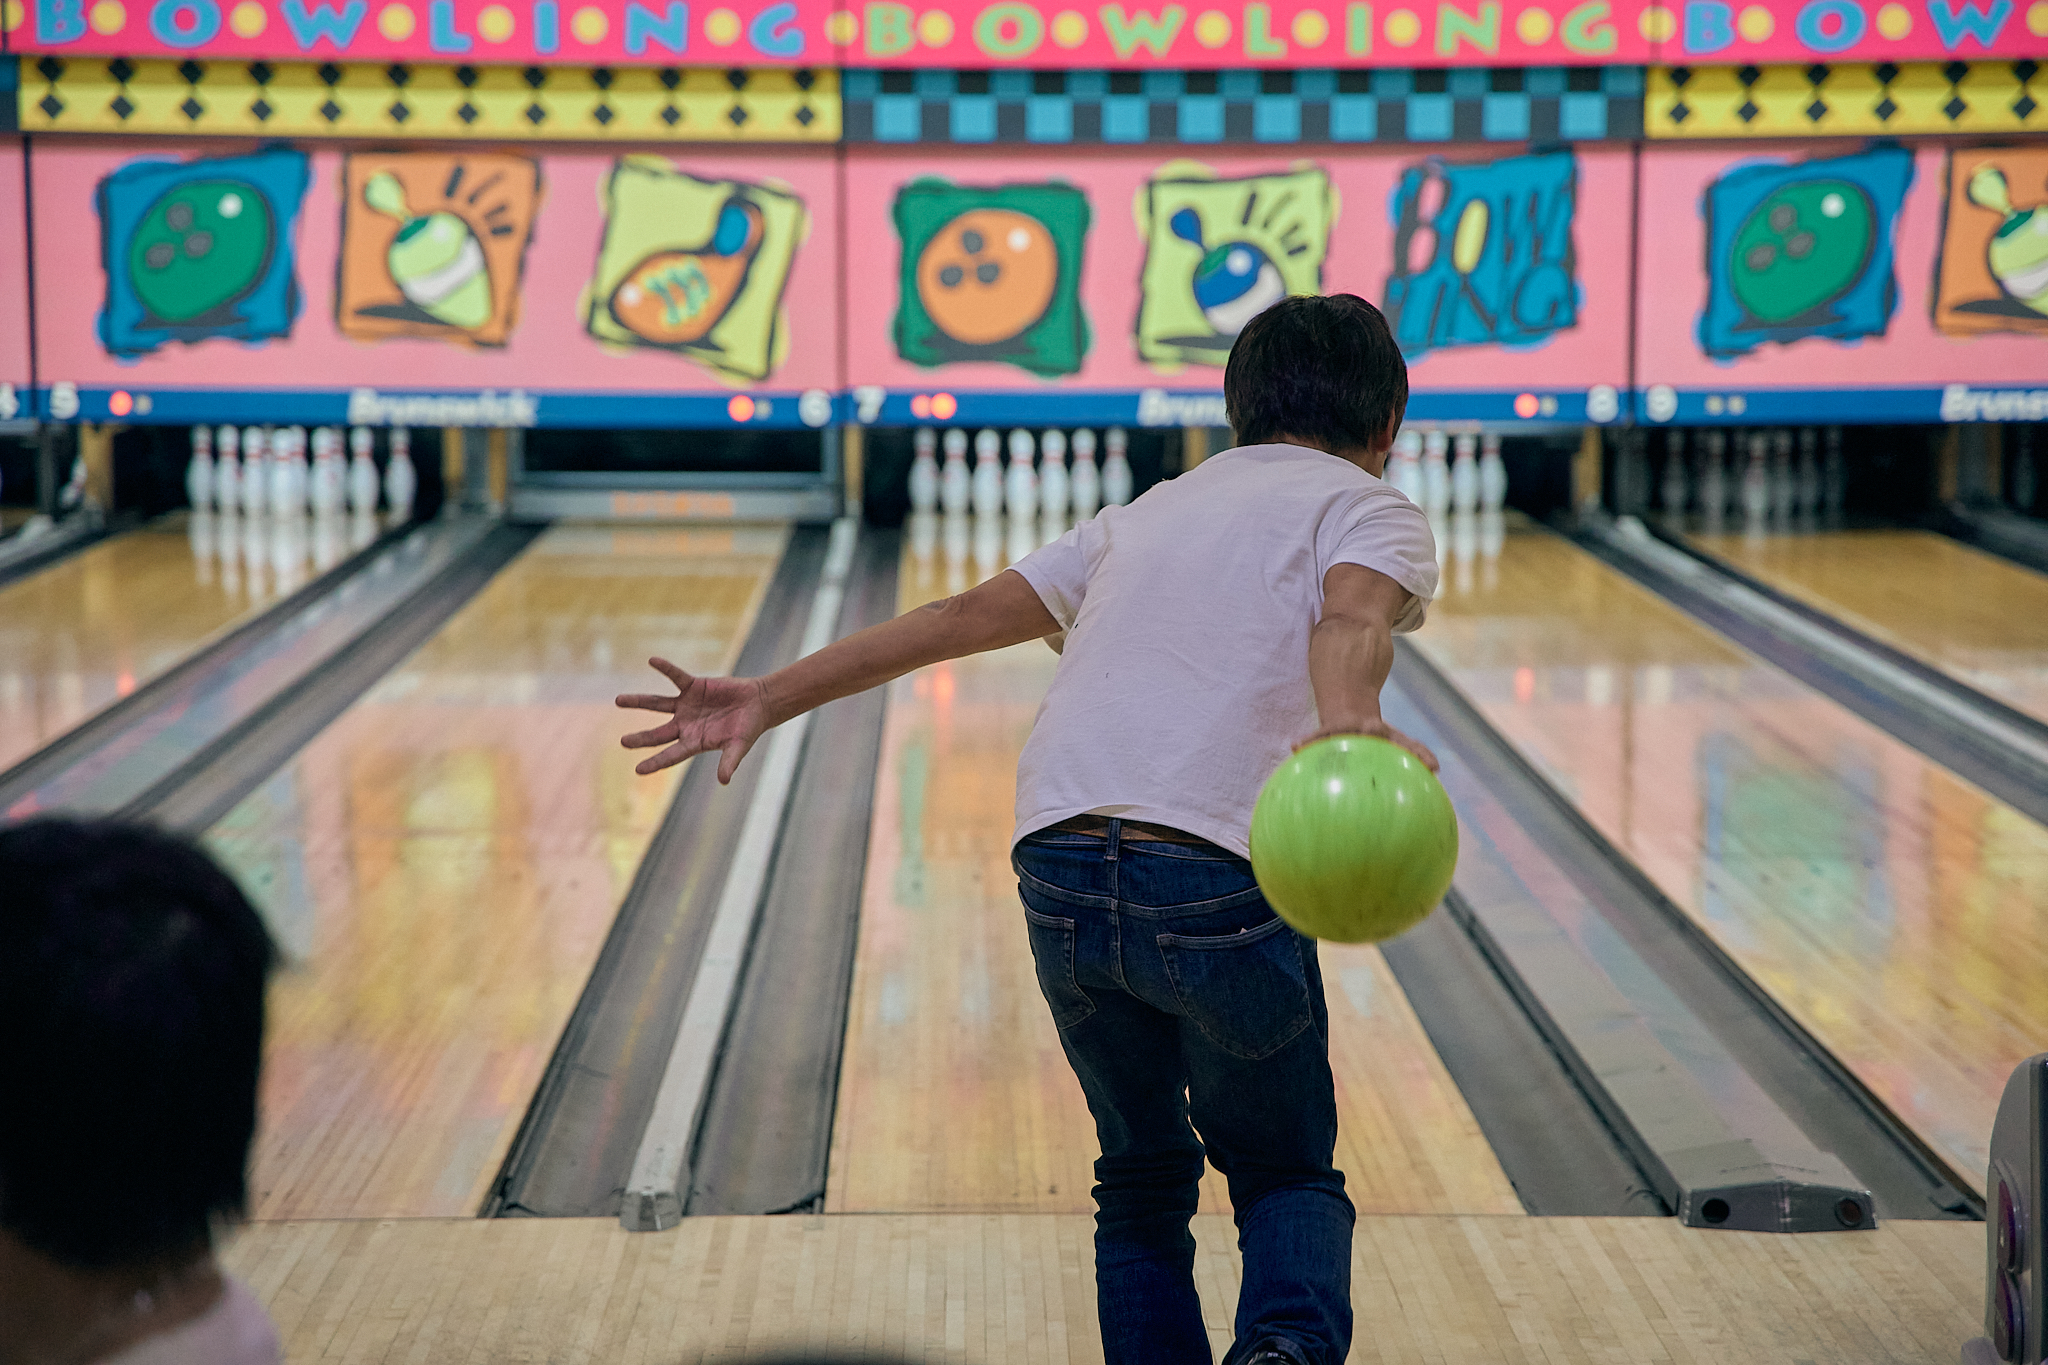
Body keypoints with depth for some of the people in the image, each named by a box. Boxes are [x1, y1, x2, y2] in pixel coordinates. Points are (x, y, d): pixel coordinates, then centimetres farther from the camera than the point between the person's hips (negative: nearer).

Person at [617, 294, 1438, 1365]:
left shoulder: (1147, 514, 27)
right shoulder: (1373, 514, 11)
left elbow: (965, 616, 17)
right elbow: (1352, 619, -13)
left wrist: (769, 699, 13)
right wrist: (1346, 727, -35)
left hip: (1061, 880, 4)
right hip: (1220, 883, -4)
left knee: (1143, 1176, 22)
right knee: (1286, 1176, 14)